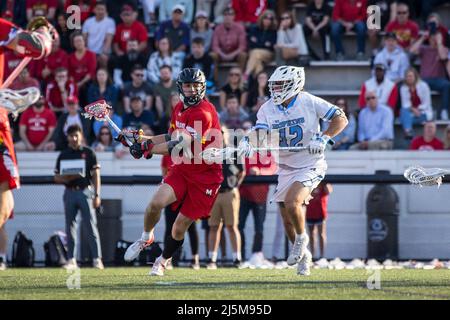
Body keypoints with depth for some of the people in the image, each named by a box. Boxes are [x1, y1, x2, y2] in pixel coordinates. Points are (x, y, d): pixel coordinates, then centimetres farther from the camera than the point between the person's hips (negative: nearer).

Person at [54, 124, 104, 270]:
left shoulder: (88, 153, 4)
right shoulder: (63, 155, 11)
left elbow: (96, 175, 2)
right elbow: (57, 178, 11)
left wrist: (97, 195, -5)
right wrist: (68, 178, -10)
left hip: (85, 191, -3)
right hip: (69, 192, 3)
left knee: (91, 226, -8)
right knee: (70, 227, 3)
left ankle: (97, 259, -8)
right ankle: (71, 259, 8)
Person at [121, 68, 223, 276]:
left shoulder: (204, 113, -21)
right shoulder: (179, 109, 7)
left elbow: (181, 147, -22)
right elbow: (173, 137, 20)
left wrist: (147, 149, -15)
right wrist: (143, 140, 5)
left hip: (205, 175, -6)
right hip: (182, 170, 6)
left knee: (180, 226, 0)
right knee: (157, 202, -19)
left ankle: (163, 260, 24)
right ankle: (145, 238, 9)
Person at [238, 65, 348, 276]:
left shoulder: (309, 102, -12)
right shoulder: (267, 109, -2)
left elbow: (341, 119, -11)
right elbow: (260, 132, -16)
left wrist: (323, 138, -26)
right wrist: (249, 142, -39)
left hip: (310, 166, -5)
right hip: (286, 169, 5)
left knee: (292, 203, -26)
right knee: (288, 221, 7)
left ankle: (302, 239, 2)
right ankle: (303, 255, 30)